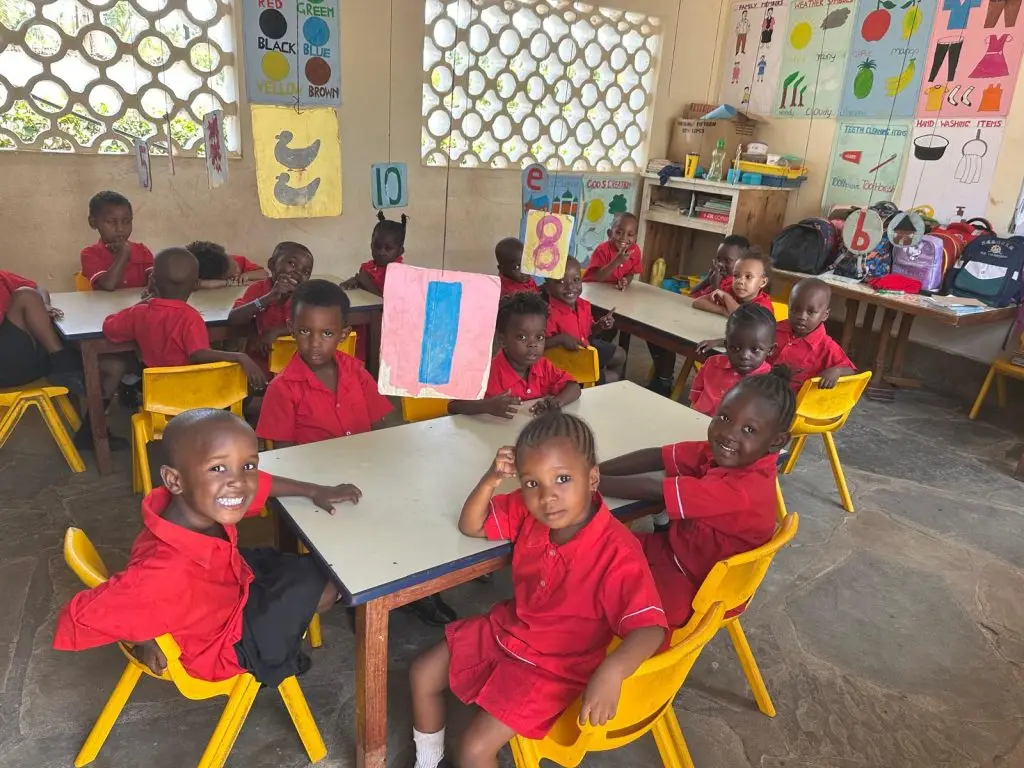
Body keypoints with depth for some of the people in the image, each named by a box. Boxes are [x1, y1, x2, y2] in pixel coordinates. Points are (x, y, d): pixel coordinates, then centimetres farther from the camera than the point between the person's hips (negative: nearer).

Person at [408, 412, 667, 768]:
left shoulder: (618, 553, -33)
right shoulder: (527, 511, -14)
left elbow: (650, 628, -34)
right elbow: (470, 525, -3)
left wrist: (612, 670, -54)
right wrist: (492, 479, -22)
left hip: (557, 666, -6)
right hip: (506, 630, 7)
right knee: (422, 674, 13)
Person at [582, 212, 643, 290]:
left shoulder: (635, 251, -5)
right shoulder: (602, 249, -17)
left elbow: (630, 273, 1)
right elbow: (598, 277, -25)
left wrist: (626, 281, -22)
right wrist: (617, 261, -34)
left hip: (614, 289, 4)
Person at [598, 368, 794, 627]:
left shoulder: (742, 490, -35)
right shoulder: (720, 454, -11)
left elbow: (653, 489, -33)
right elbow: (655, 457, -8)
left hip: (693, 589, -7)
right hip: (677, 549, 7)